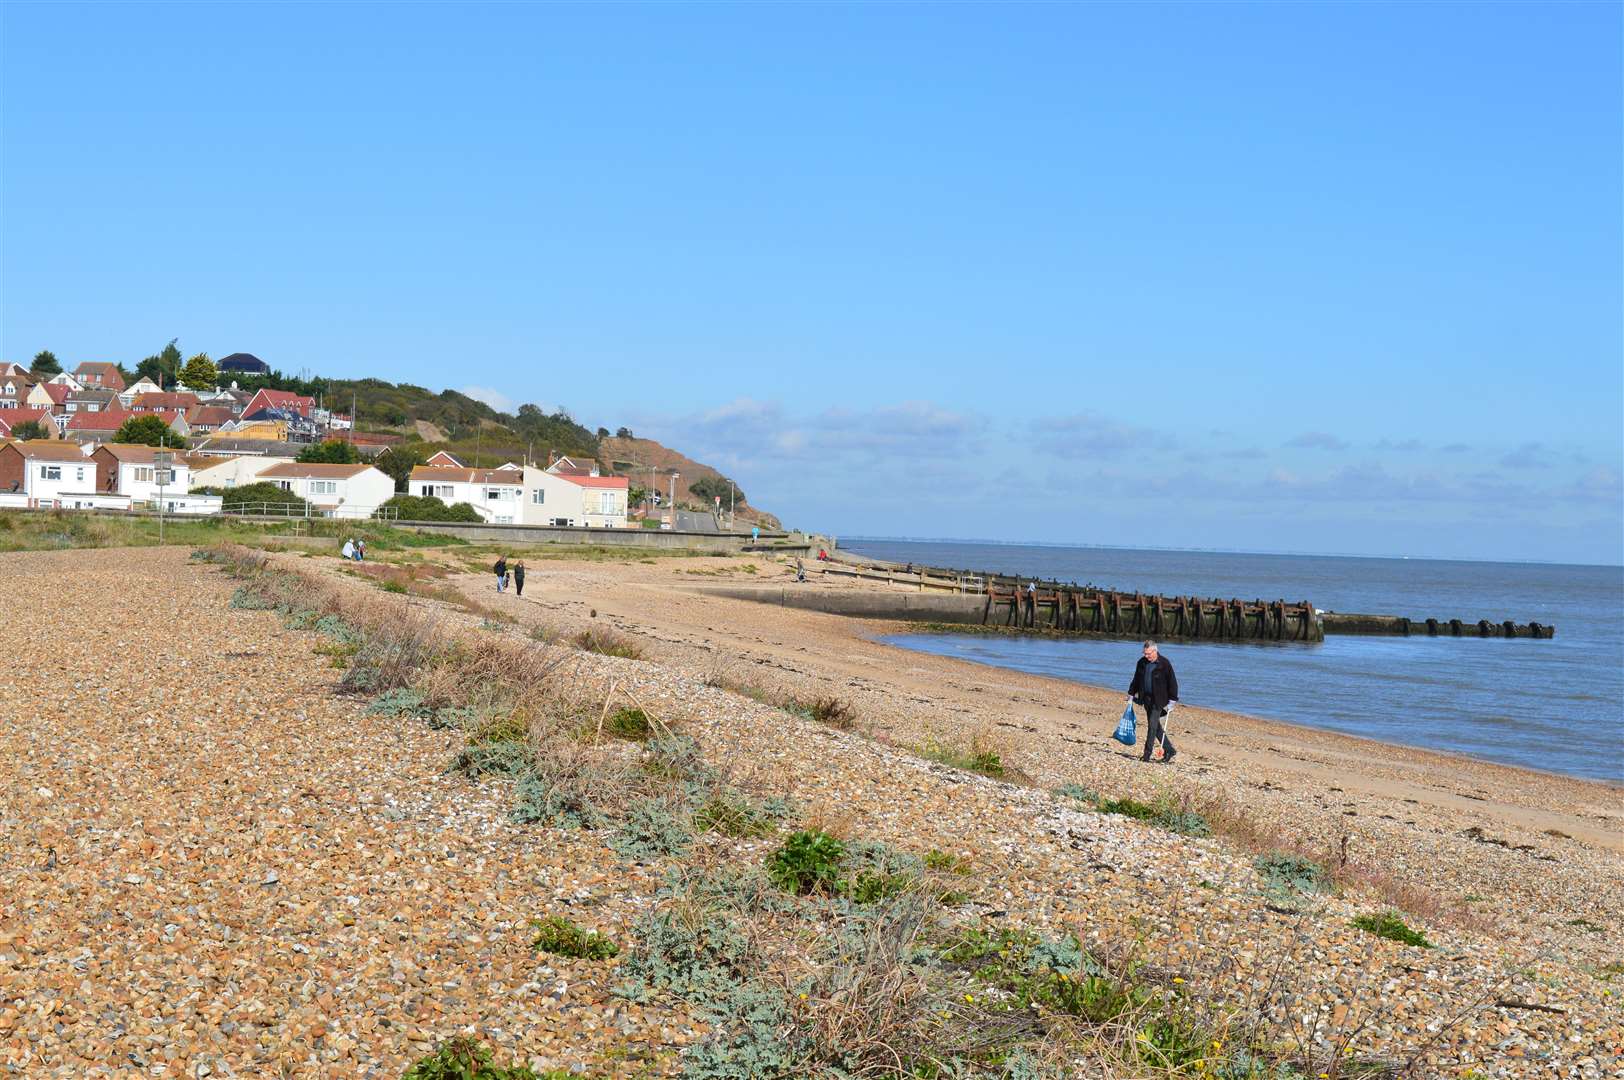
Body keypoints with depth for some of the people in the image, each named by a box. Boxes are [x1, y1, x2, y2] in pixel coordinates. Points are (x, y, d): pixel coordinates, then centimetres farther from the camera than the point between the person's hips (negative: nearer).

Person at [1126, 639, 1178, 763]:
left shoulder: (1164, 663, -10)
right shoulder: (1142, 662, 6)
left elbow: (1172, 682, -7)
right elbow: (1136, 680, 18)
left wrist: (1172, 701, -10)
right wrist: (1131, 694, 17)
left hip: (1159, 700, -6)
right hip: (1146, 698, 6)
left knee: (1152, 725, -9)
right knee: (1155, 726, 9)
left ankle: (1147, 753, -5)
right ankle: (1169, 750, 19)